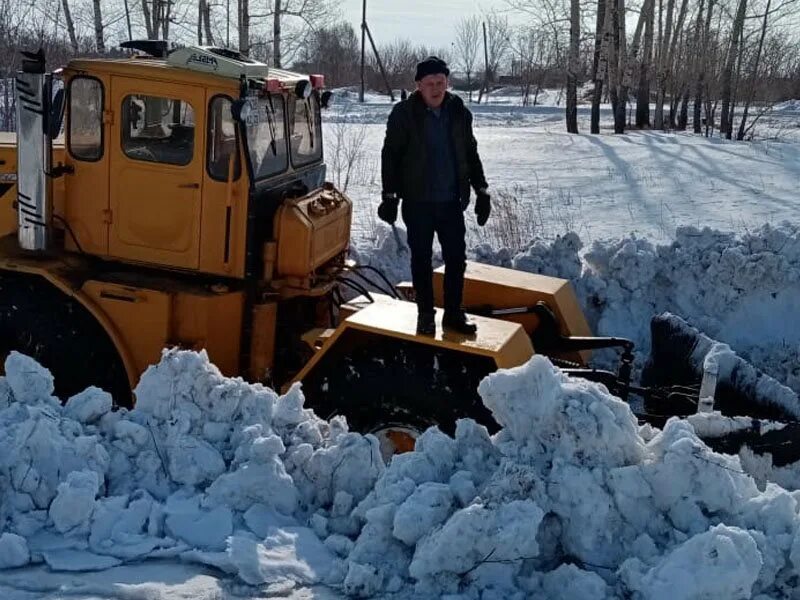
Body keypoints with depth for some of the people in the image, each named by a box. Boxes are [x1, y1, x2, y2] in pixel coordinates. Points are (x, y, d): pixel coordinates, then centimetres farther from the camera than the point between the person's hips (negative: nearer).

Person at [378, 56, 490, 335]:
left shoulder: (459, 113, 4)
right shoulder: (404, 114, -7)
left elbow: (471, 155, 13)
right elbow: (390, 156, -4)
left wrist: (481, 191, 10)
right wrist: (389, 196, -8)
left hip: (451, 201, 3)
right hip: (418, 202, -3)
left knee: (456, 258, 5)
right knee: (421, 259, 6)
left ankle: (454, 313, 18)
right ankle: (425, 314, 17)